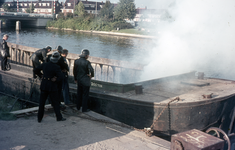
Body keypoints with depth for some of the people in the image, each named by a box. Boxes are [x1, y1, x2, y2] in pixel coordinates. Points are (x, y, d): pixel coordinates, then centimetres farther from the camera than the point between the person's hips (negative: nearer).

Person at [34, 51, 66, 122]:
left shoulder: (44, 65, 1)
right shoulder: (56, 67, -14)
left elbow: (35, 70, 10)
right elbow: (61, 77, -21)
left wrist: (41, 76, 10)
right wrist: (55, 80, -7)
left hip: (44, 86, 4)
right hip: (52, 86, -4)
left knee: (41, 102, 13)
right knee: (55, 102, 9)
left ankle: (39, 118, 19)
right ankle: (59, 117, 16)